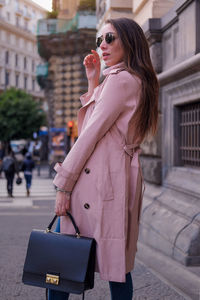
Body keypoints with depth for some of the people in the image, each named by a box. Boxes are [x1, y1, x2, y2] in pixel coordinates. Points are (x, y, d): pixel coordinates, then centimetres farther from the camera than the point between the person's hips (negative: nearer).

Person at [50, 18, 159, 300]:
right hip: (120, 178, 10)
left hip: (99, 179, -10)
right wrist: (93, 81, 16)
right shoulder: (138, 81, 19)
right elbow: (91, 126, 20)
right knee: (117, 264, 12)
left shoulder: (120, 79, -11)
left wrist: (64, 183, -14)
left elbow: (92, 132, -15)